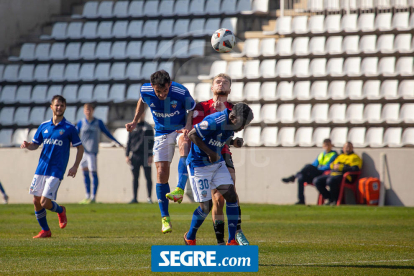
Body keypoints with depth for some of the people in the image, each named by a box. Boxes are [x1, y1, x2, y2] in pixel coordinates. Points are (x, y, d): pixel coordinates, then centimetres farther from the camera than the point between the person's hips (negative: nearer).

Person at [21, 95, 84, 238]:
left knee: (45, 203, -11)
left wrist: (75, 166, -7)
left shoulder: (69, 128, -2)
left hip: (56, 171, -4)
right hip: (41, 169, 4)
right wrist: (27, 145, -9)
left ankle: (60, 211, 21)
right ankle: (45, 231, 18)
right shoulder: (44, 126, 9)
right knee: (36, 201, 2)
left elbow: (80, 147, 4)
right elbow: (35, 144, 15)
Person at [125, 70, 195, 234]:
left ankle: (180, 190, -47)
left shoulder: (181, 92, -24)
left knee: (184, 141, -39)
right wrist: (135, 121, 3)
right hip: (161, 133, 2)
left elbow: (191, 110, -7)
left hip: (181, 129, -2)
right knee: (161, 173, -5)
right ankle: (165, 218, 7)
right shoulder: (145, 91, -16)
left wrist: (188, 127, -24)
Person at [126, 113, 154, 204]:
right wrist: (127, 155, 6)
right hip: (135, 156, 3)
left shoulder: (148, 127, 4)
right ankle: (135, 198, 5)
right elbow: (129, 142, 14)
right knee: (135, 178, 3)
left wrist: (150, 156, -8)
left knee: (148, 177, -2)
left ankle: (149, 198, 1)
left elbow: (151, 142, 0)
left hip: (145, 156, -3)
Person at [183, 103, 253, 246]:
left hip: (217, 164, 8)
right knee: (206, 206, -6)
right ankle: (189, 238, 19)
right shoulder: (215, 121, -27)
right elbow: (192, 134, -24)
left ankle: (231, 240, 0)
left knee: (231, 196, -4)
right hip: (199, 165, -8)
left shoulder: (231, 123, -1)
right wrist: (210, 152, -23)